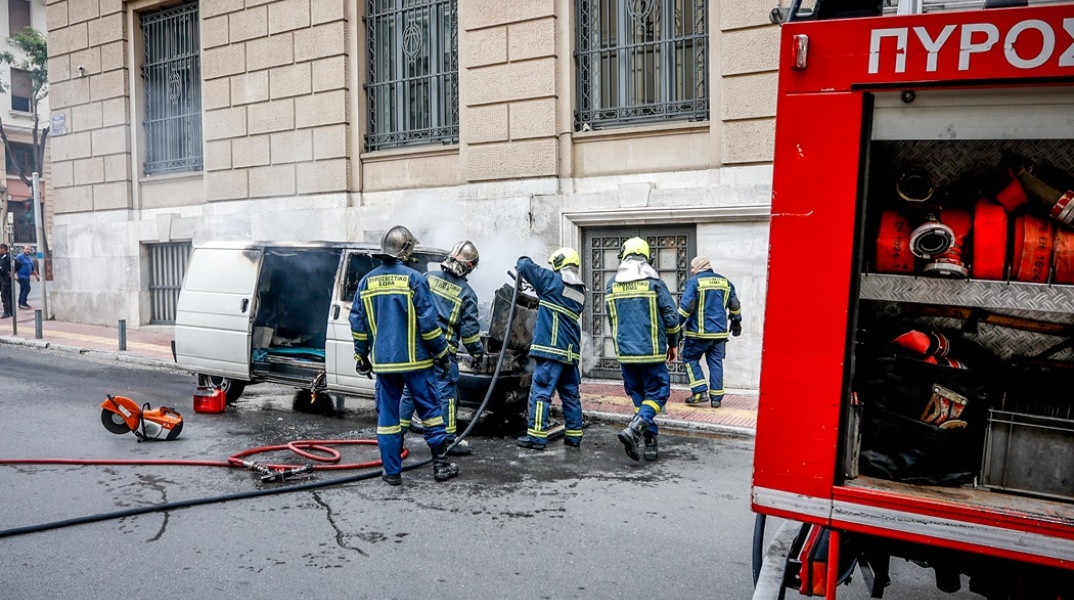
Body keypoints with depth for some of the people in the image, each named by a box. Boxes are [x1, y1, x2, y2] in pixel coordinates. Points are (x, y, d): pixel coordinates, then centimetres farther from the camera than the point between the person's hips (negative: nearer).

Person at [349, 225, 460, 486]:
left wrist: (361, 355, 17)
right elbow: (429, 321, -11)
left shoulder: (367, 281, 5)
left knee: (387, 414, 8)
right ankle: (441, 464, 12)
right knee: (430, 409, 8)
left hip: (383, 362, 4)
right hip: (415, 360, -3)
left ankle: (392, 471, 11)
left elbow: (357, 323, 7)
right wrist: (441, 352, 0)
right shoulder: (414, 279, -9)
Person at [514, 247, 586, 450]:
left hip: (551, 348, -7)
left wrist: (522, 262, 18)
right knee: (571, 394, 12)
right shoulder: (580, 292, 16)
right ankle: (574, 437, 17)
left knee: (540, 391, -6)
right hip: (571, 352, 7)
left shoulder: (553, 281, -3)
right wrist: (542, 297, 24)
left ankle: (536, 437, -7)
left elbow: (525, 266, -2)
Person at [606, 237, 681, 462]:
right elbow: (671, 315, -4)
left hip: (625, 352, 4)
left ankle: (651, 443, 15)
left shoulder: (612, 285, 6)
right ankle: (633, 430, -18)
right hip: (651, 351, -4)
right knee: (657, 393, 3)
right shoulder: (654, 282, -5)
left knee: (638, 396, 14)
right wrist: (673, 343, 8)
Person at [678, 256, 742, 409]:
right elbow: (735, 306, 17)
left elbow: (686, 306, -15)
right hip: (720, 333, 5)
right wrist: (736, 322, 30)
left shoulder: (694, 282, -7)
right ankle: (716, 398, 10)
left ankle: (700, 391, 0)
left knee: (690, 358, 9)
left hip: (699, 332, -5)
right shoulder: (725, 282, 10)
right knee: (716, 363, 10)